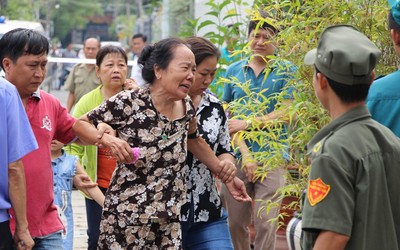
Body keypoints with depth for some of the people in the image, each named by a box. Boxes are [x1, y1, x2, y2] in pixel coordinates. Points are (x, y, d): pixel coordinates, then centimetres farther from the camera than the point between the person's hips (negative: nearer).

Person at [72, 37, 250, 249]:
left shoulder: (186, 107, 3)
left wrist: (225, 175, 26)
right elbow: (79, 125, -6)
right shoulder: (128, 103, -15)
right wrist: (107, 139, -24)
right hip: (125, 219, -5)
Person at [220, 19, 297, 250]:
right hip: (237, 154, 3)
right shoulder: (234, 71, 10)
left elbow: (285, 114, -6)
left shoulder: (287, 71, 2)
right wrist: (245, 153, -7)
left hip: (272, 156, -3)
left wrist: (247, 124, -9)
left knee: (266, 223, -6)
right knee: (234, 222, 7)